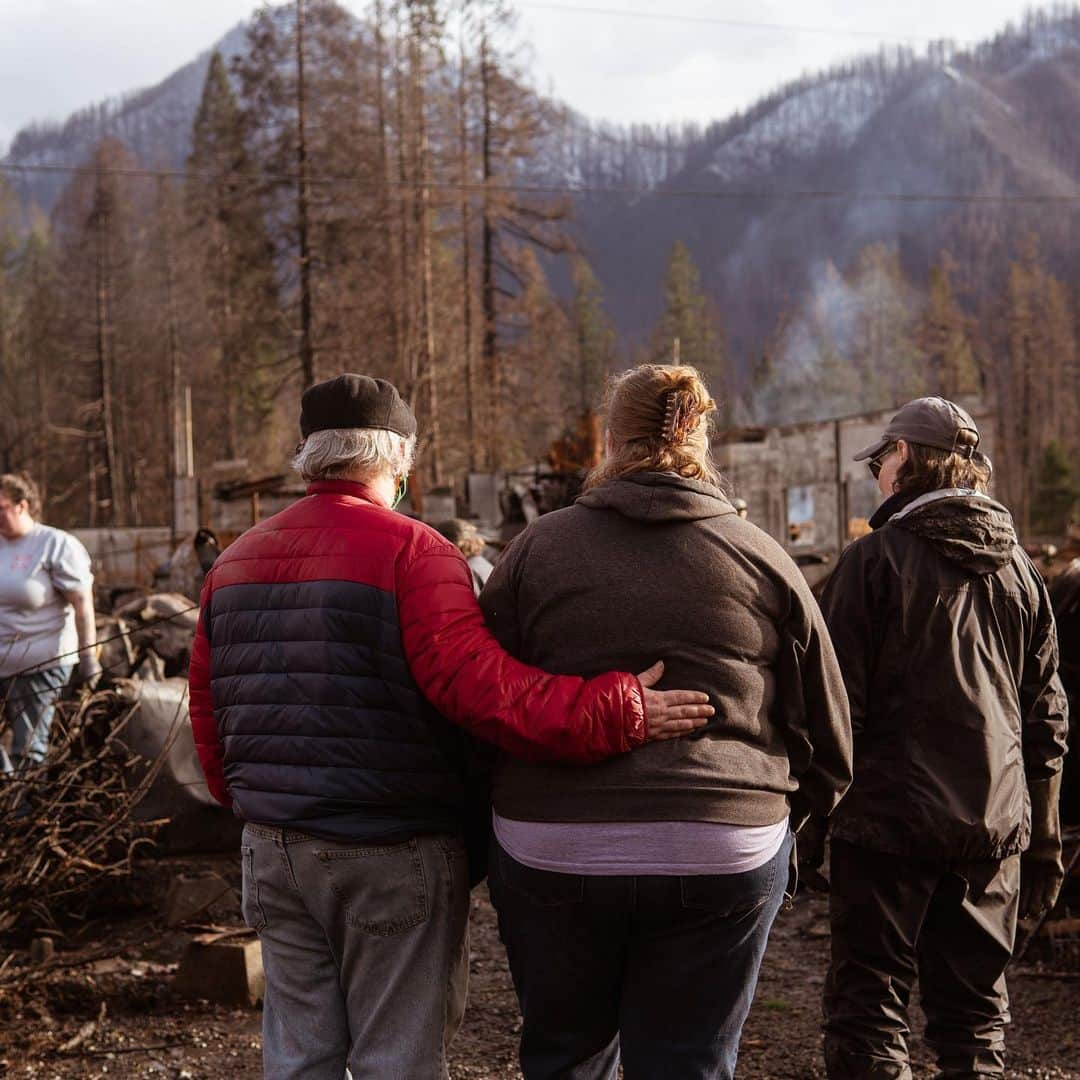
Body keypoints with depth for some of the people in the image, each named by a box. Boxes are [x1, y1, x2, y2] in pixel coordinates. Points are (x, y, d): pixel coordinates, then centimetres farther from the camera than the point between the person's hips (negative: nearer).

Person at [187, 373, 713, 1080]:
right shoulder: (411, 551, -12)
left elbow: (208, 712, 15)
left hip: (274, 850, 6)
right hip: (392, 855, -6)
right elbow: (475, 682, -26)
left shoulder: (234, 563, 11)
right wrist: (613, 714, -28)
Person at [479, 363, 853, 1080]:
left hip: (550, 857, 0)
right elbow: (828, 742, 7)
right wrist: (767, 809, 23)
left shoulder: (536, 550, 3)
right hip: (724, 860, 0)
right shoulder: (760, 558, 4)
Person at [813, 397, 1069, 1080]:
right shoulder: (1018, 569, 10)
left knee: (868, 1020, 1)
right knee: (978, 1019, 12)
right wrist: (1044, 842, 18)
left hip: (889, 818, -5)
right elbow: (1046, 718, 12)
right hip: (994, 828, 5)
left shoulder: (876, 559, -7)